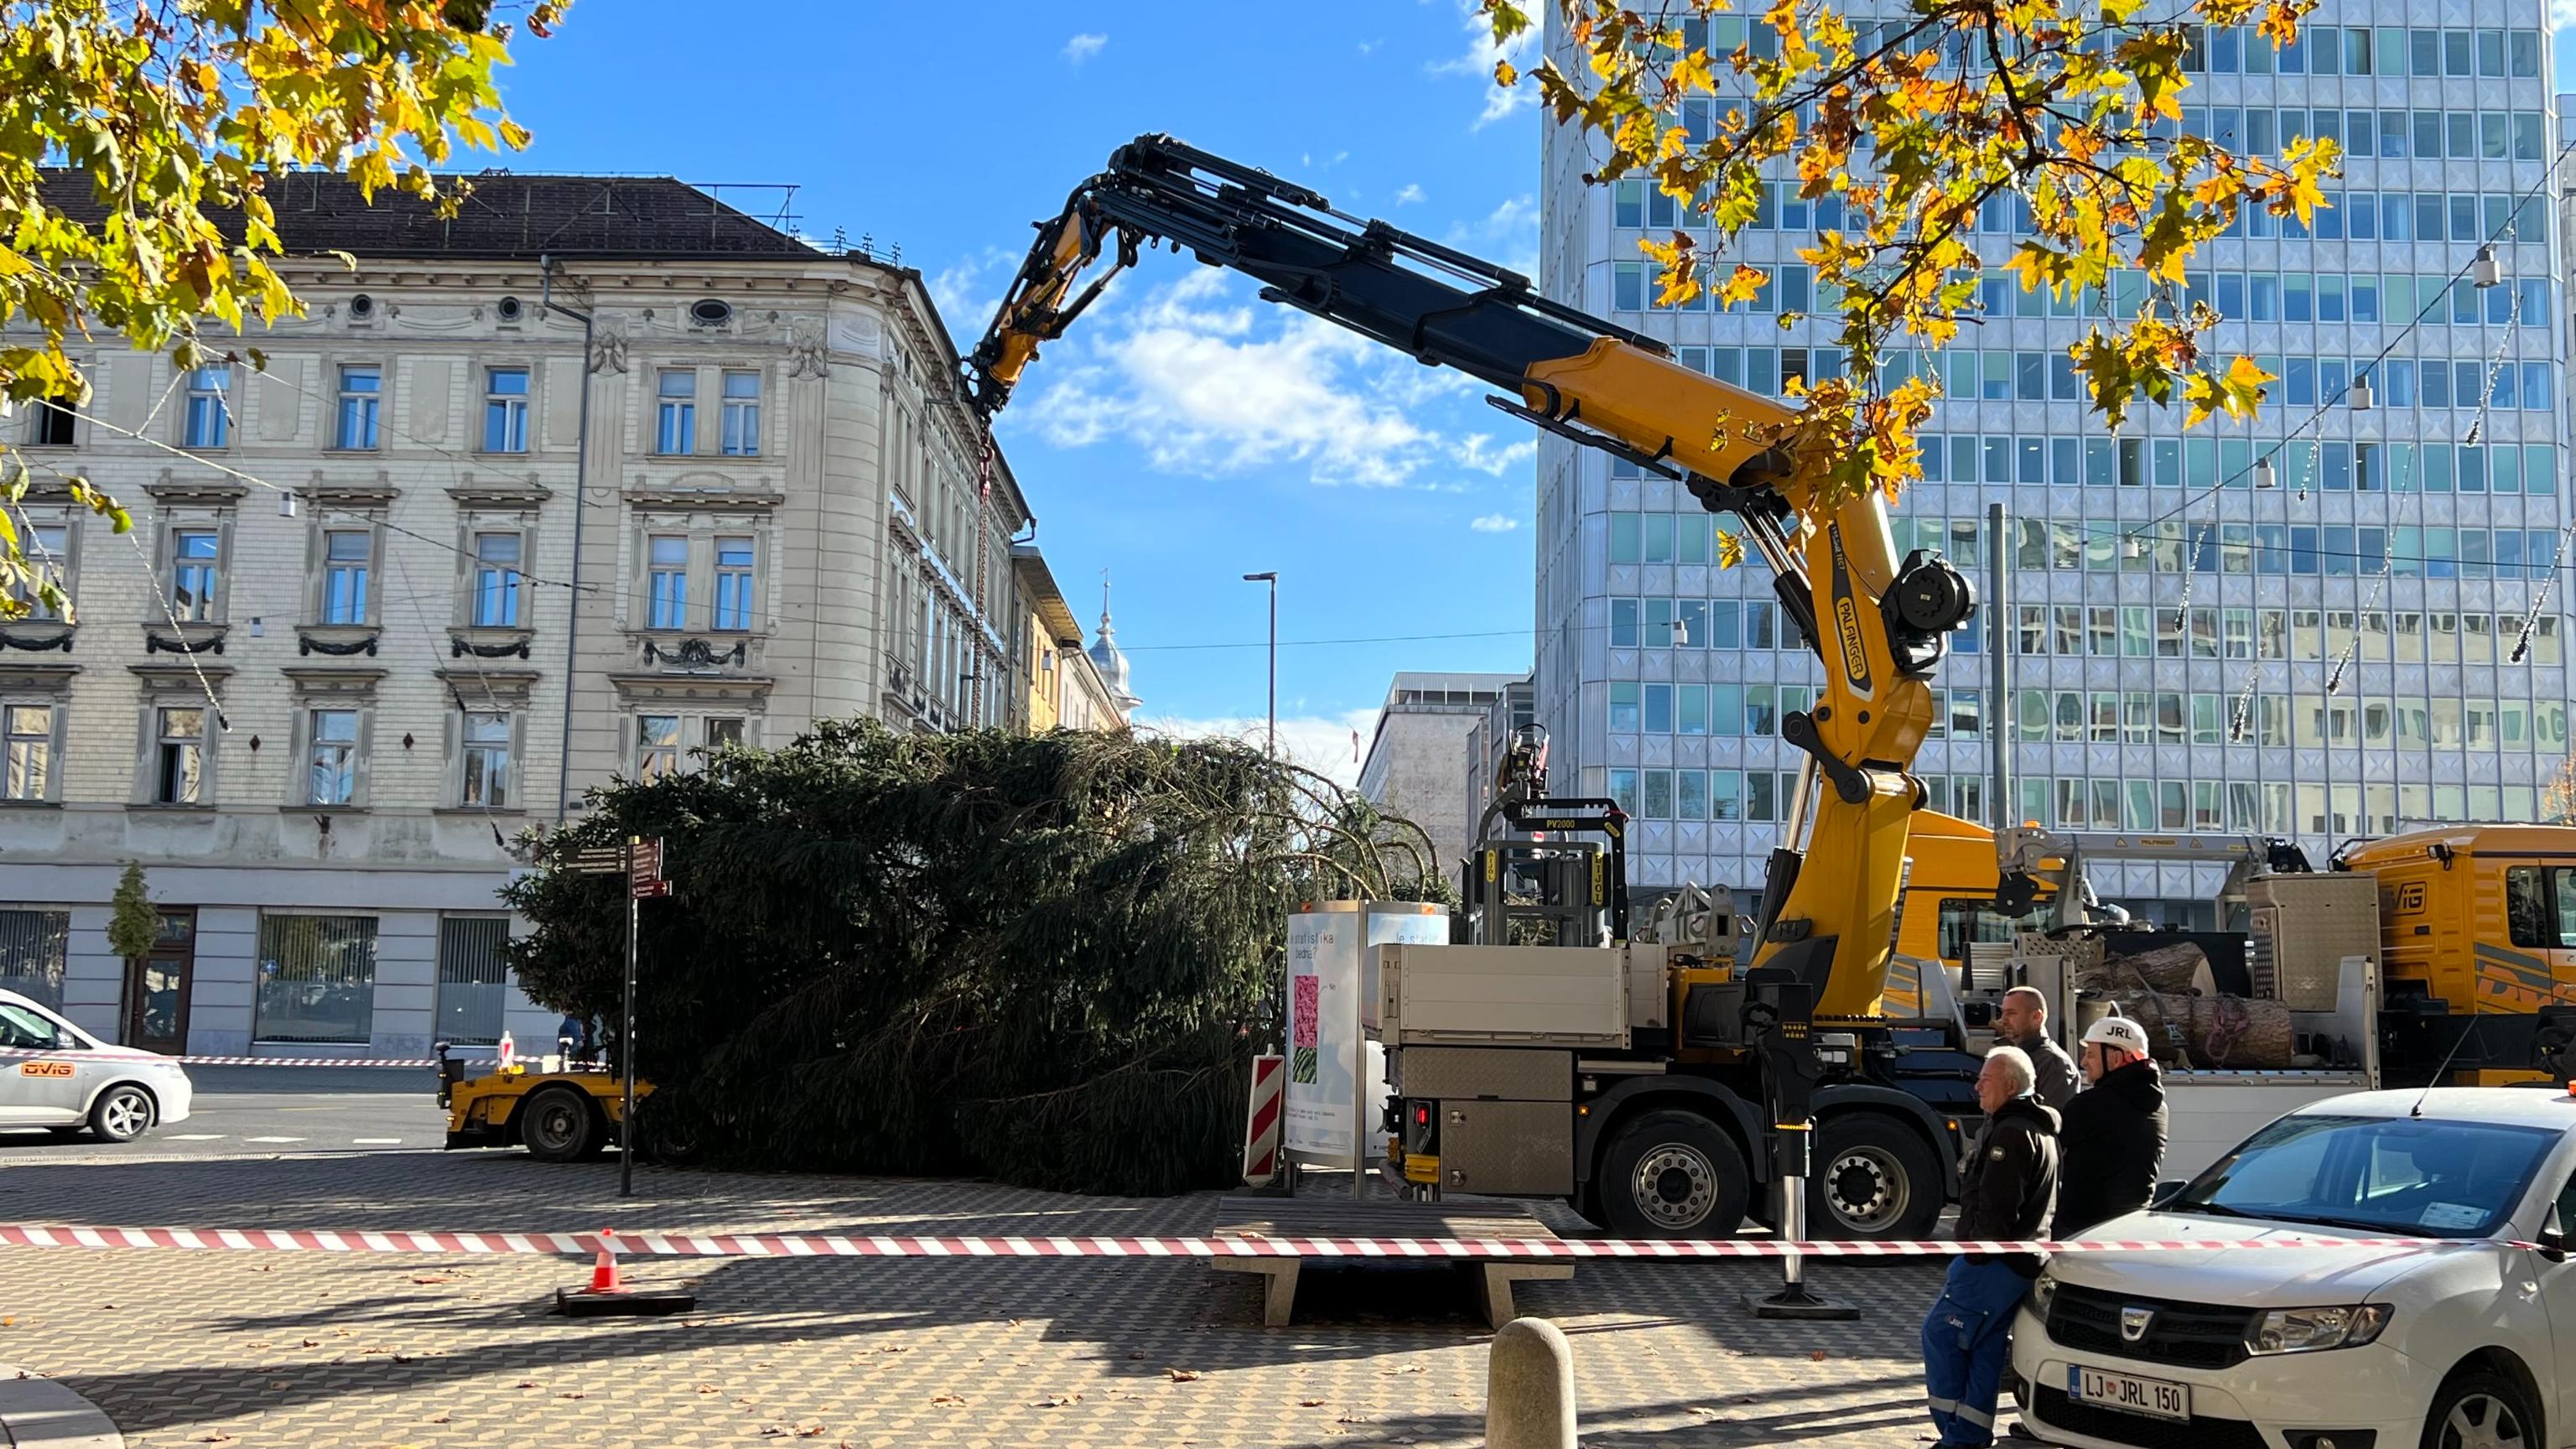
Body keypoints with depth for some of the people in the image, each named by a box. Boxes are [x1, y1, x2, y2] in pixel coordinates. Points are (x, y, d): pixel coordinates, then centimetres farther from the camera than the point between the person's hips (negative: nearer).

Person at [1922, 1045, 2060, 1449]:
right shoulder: (2038, 1128, 17)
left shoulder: (2011, 1133, -18)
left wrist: (1976, 1253, -16)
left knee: (1940, 1333, -4)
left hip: (1996, 1263, -10)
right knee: (1985, 1347, 12)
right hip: (2022, 1262, 10)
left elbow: (1997, 1207, -23)